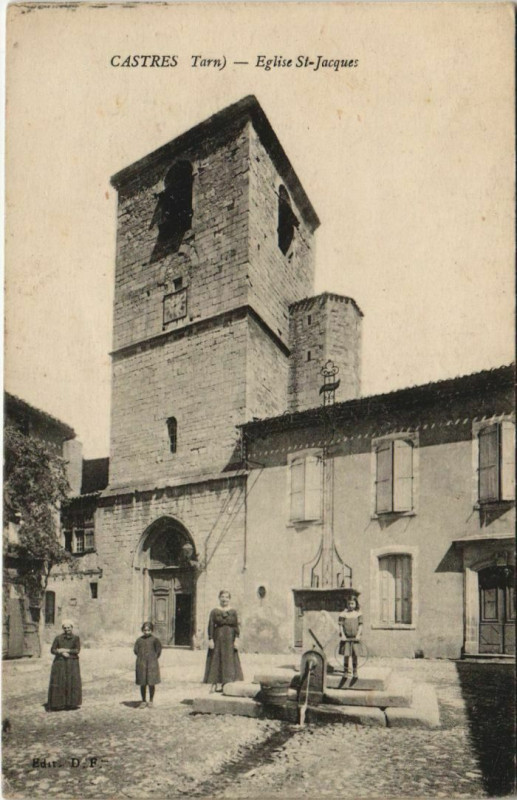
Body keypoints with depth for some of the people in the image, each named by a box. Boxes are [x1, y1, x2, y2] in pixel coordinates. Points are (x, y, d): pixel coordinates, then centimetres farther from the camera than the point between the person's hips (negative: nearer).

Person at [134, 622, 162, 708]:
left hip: (152, 664, -2)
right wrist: (141, 657, 3)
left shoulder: (154, 639, -3)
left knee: (151, 683, 2)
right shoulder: (139, 640, 4)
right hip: (141, 664, 2)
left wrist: (154, 658, 0)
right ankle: (143, 701, 18)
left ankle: (151, 701, 15)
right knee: (142, 684, 7)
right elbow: (135, 650, 9)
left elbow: (158, 650, 2)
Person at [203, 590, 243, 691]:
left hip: (229, 640, 2)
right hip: (217, 638, -2)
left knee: (229, 661, 3)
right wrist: (210, 639, -9)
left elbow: (236, 627, 4)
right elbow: (210, 626, -2)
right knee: (216, 660, -2)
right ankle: (216, 684, 2)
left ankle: (226, 684, 9)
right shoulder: (214, 612, 0)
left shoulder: (233, 612, 6)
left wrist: (236, 640, -4)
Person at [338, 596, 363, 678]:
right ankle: (346, 671, 11)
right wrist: (342, 635, -11)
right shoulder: (343, 614, -2)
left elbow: (360, 625, 3)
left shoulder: (358, 614, 4)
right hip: (346, 637, -1)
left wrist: (358, 635, -9)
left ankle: (355, 671, 19)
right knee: (346, 655, -1)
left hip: (355, 638, 1)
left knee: (355, 655, 4)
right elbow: (341, 625, -1)